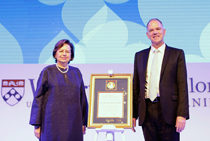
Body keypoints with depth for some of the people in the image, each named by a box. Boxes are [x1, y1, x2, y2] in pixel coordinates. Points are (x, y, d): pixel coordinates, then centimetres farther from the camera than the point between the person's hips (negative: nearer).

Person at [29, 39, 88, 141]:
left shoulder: (76, 72, 10)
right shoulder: (47, 71, 1)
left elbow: (82, 98, 13)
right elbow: (38, 98, -1)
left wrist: (83, 122, 9)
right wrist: (36, 124, -5)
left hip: (73, 121, 3)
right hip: (52, 120, -3)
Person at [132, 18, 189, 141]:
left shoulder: (177, 54, 4)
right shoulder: (139, 56, 14)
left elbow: (182, 86, -2)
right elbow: (136, 86, 13)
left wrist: (182, 115, -11)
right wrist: (133, 114, 8)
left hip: (168, 112, -3)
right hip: (147, 113, 3)